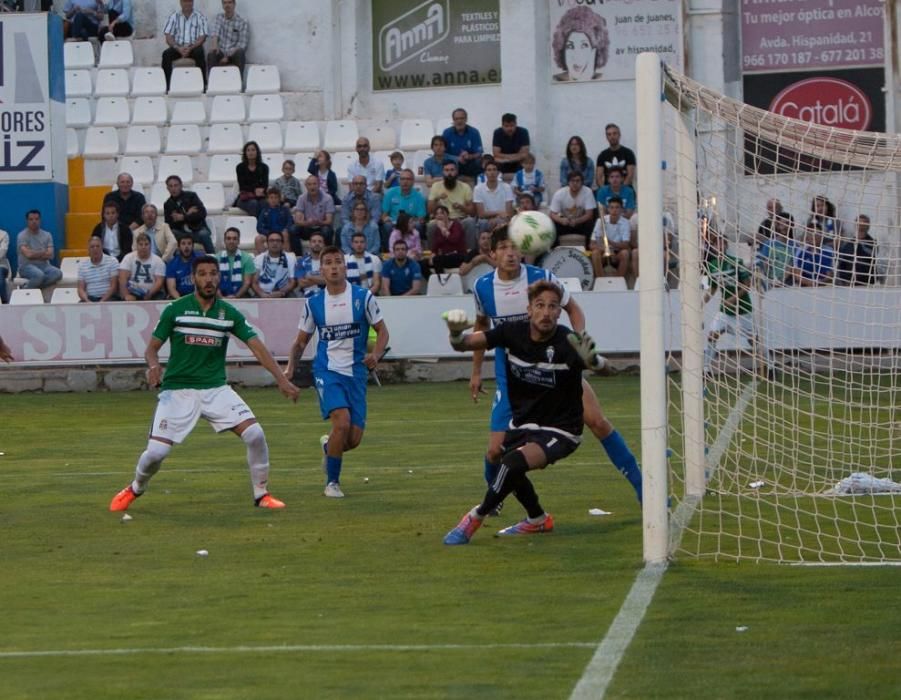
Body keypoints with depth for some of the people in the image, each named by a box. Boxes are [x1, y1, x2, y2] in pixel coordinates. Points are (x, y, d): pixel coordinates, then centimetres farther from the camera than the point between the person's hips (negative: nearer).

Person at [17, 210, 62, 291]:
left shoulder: (47, 235, 9)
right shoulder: (22, 236, -4)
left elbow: (50, 255, -2)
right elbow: (28, 254, -16)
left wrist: (35, 254, -8)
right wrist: (43, 252, -3)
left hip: (44, 266, 5)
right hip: (27, 266, -5)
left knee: (58, 273, -28)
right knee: (39, 274, -39)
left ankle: (35, 287, -21)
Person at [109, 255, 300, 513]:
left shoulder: (229, 313, 2)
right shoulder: (175, 310, -3)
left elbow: (256, 346, -3)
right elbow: (152, 348, 1)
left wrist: (281, 379, -13)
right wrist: (153, 365, -22)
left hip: (216, 389, 2)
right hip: (178, 391, -2)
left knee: (255, 434, -15)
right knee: (155, 452, -11)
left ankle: (261, 494, 4)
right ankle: (135, 489, 22)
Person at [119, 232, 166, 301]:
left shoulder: (158, 261, 4)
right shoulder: (128, 258, 4)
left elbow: (159, 282, -5)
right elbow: (122, 279, -6)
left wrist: (149, 294, -23)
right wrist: (126, 295, -21)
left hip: (152, 293, 1)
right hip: (133, 293, -1)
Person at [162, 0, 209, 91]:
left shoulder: (200, 17, 5)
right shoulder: (174, 16, 9)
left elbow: (202, 37, -3)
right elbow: (168, 37, 2)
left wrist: (190, 48, -19)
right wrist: (178, 48, -17)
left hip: (194, 47, -1)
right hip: (177, 47, 1)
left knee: (199, 53, -35)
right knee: (166, 54, -29)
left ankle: (202, 84, -30)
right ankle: (166, 85, -26)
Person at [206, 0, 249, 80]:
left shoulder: (243, 22, -2)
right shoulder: (218, 18, 9)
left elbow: (242, 45, -8)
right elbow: (214, 33, -7)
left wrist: (228, 56, -20)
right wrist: (214, 44, -31)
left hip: (234, 54, -2)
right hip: (221, 53, 2)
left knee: (240, 53, -36)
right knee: (211, 55, -31)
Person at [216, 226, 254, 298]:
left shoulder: (247, 258, 5)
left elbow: (247, 282, -1)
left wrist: (235, 297, -16)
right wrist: (221, 297, -15)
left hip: (241, 298, -1)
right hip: (222, 299, 1)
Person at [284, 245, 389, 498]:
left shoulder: (363, 297, 0)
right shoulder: (314, 303, 3)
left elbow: (382, 331, 5)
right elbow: (301, 340, 12)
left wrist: (375, 354, -15)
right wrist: (290, 368, -3)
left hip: (356, 372, 1)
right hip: (327, 371, -1)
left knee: (354, 439, -2)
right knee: (342, 422, -24)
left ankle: (328, 446, 36)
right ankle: (332, 482, -6)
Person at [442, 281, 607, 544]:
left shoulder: (567, 342, -25)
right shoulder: (513, 332, -12)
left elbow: (599, 364, -39)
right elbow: (465, 343, -10)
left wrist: (591, 359, -63)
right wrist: (456, 334, -34)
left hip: (559, 431, -6)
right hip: (522, 421, 6)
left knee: (514, 462, -29)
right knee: (511, 469, 26)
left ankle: (476, 518, -8)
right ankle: (538, 519, 54)